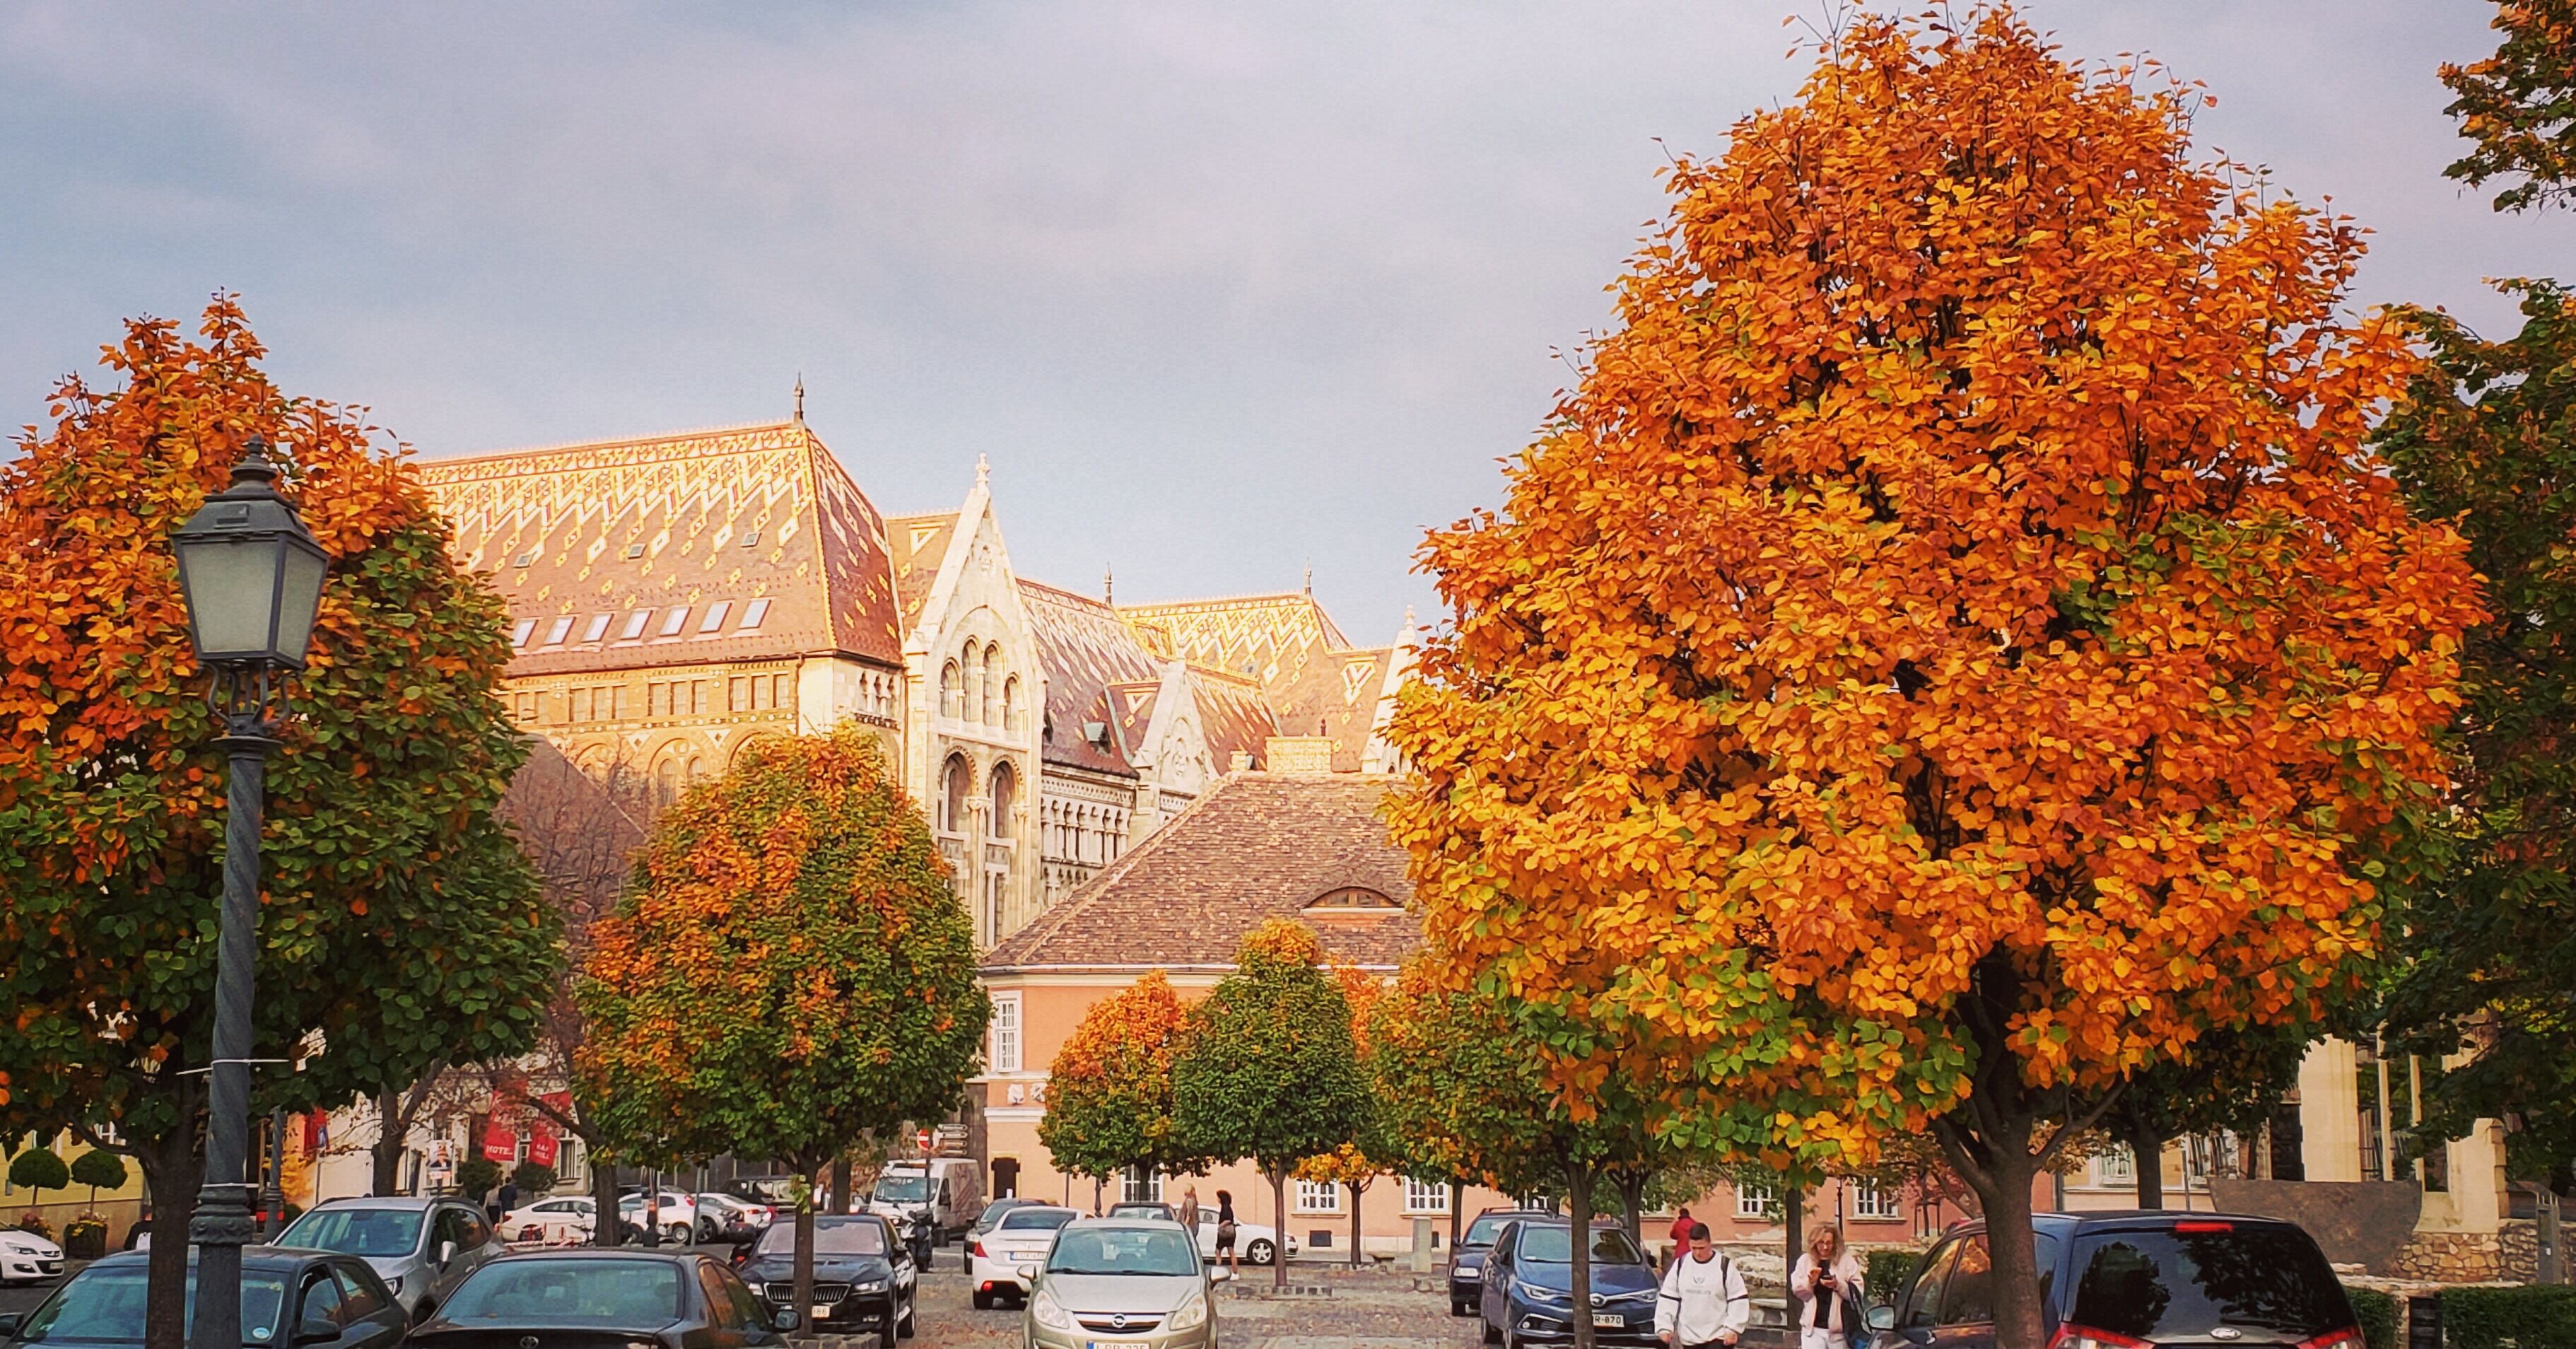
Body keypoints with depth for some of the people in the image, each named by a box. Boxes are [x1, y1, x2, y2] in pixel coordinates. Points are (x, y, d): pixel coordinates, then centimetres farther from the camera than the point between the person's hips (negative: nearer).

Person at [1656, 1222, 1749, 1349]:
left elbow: (1739, 1300, -6)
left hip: (1719, 1336, -4)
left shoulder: (1724, 1266, -8)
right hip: (1689, 1336, 4)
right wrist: (1664, 1326, -2)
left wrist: (1733, 1328, -13)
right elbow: (1668, 1298, 6)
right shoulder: (1680, 1265, 2)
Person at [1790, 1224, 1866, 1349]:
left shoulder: (1847, 1261, 0)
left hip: (1839, 1328, 0)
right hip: (1813, 1327, 0)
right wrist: (1809, 1281, -13)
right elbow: (1796, 1290, 5)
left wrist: (1838, 1285, -21)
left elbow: (1857, 1292, -5)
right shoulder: (1805, 1260, 4)